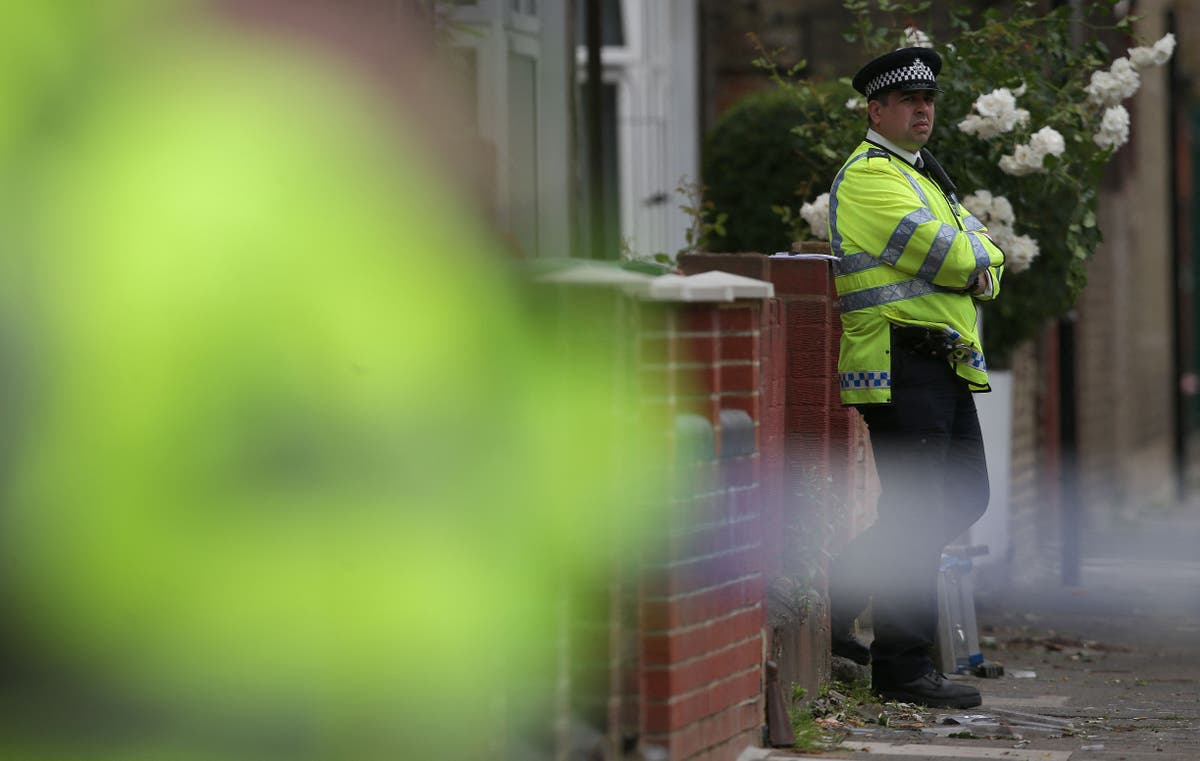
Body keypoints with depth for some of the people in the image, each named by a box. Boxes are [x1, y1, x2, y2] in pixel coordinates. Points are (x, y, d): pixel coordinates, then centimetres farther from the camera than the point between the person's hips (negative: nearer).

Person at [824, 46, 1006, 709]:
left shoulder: (924, 176, 23)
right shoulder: (870, 175, -9)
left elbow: (985, 262, 16)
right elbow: (947, 256, -18)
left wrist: (978, 267, -5)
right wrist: (973, 248, 2)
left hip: (945, 367, 10)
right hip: (901, 363, -10)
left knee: (965, 498, 14)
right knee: (916, 515, -10)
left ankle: (838, 592, 22)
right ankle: (903, 667, -5)